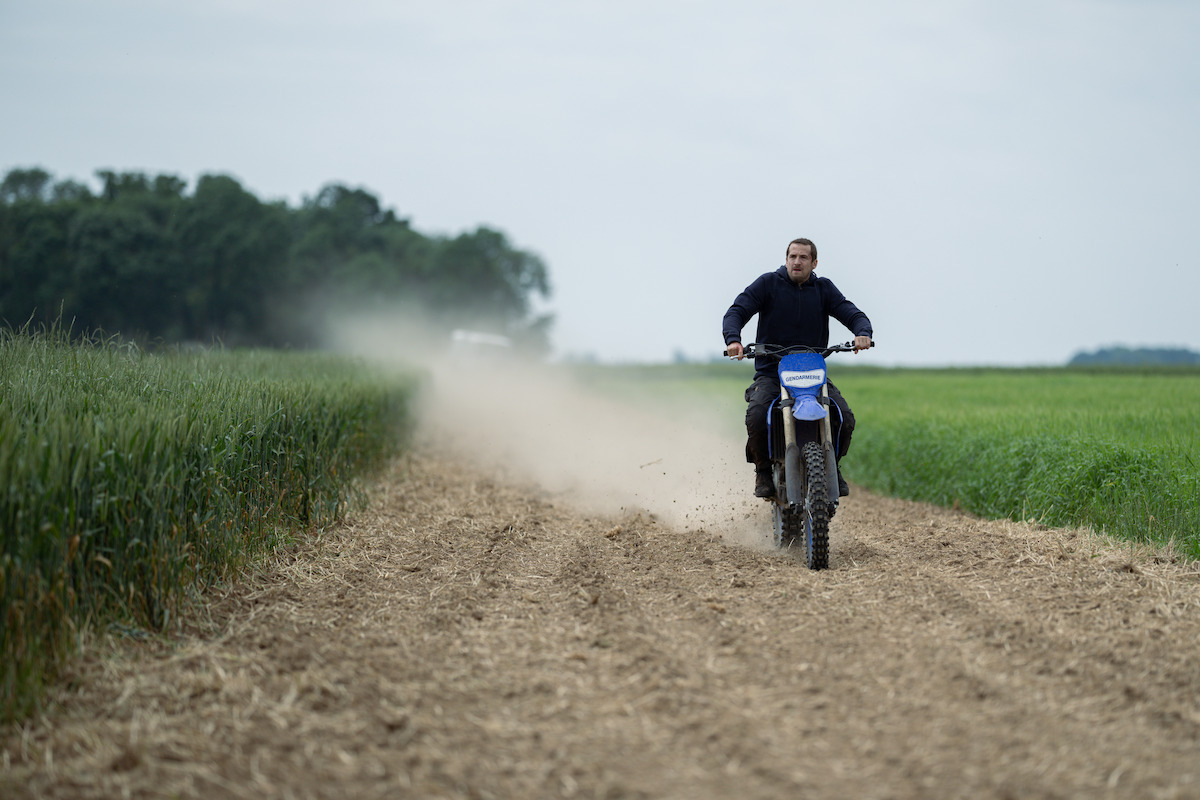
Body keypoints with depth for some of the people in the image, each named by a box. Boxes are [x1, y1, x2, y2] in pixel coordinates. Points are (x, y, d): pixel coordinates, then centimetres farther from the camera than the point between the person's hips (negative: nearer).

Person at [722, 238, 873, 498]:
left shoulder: (824, 288, 9)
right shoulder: (768, 284, 2)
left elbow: (852, 313, 0)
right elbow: (737, 311, -7)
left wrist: (863, 333, -24)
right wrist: (733, 339, -29)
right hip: (770, 373, -2)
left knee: (845, 419, -20)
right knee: (756, 416, -31)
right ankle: (763, 469, -3)